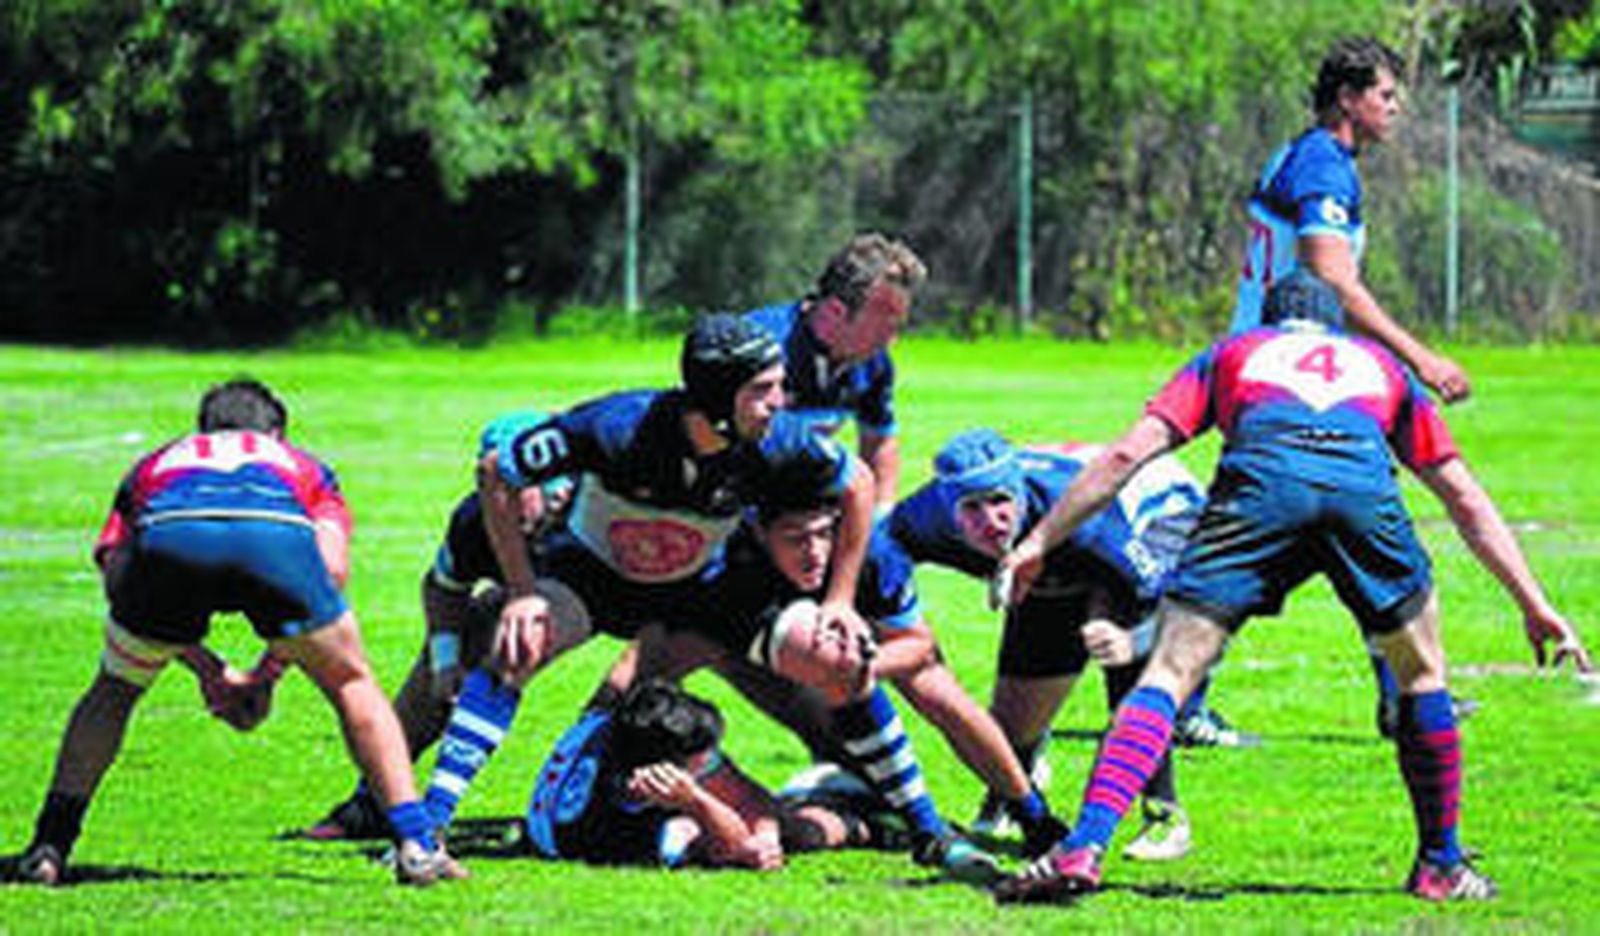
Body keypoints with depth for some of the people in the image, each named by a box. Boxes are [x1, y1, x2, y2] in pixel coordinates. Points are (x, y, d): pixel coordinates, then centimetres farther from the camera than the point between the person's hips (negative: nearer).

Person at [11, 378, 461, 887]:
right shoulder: (304, 466, 41)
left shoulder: (154, 465, 43)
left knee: (114, 690, 27)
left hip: (166, 537, 1)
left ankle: (49, 846, 18)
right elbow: (332, 567, 21)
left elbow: (115, 573, 26)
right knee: (352, 686, 23)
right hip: (277, 536, -1)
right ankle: (415, 844, 14)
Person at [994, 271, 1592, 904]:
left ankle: (1082, 850, -16)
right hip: (1363, 482, 1)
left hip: (1260, 477, -1)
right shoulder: (1381, 366, 40)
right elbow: (1465, 498, 37)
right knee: (1421, 673, 24)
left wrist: (1039, 542, 26)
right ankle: (1441, 868, 27)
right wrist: (1534, 605, 41)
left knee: (1169, 673, 0)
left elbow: (1129, 454, 24)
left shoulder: (1231, 354, 35)